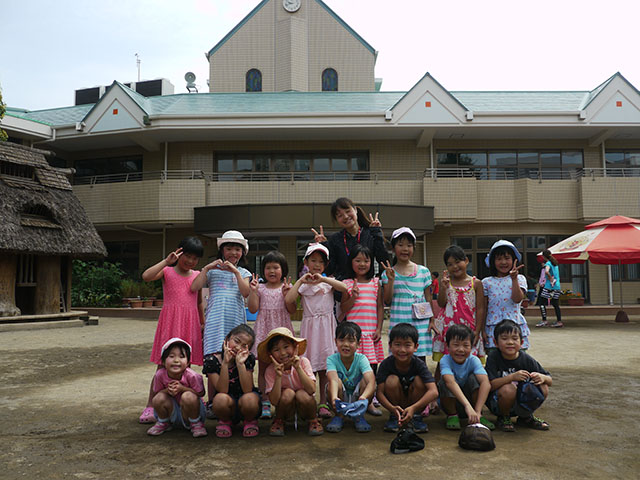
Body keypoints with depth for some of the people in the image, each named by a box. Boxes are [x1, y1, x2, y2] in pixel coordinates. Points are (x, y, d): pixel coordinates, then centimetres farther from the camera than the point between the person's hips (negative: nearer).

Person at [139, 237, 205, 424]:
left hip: (190, 324, 4)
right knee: (164, 365, -4)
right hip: (170, 322, -4)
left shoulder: (197, 276, 13)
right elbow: (146, 276, -18)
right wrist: (166, 261, -19)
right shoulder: (167, 271, 2)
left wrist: (203, 324, 22)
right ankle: (150, 406, 4)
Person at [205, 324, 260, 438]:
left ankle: (250, 421, 1)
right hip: (228, 406, 0)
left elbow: (247, 390, -20)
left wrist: (240, 364, -30)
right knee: (221, 398, -35)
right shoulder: (212, 360, -13)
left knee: (249, 399, -35)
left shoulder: (248, 359, -10)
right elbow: (222, 391, -22)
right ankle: (225, 421, 1)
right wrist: (225, 363, -31)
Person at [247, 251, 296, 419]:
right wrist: (253, 290, -9)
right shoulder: (260, 288, 7)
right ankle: (265, 403, 6)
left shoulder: (287, 287, 6)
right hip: (264, 329, 1)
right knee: (263, 367, 1)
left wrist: (286, 294, -14)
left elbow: (292, 310, -1)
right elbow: (253, 309, -1)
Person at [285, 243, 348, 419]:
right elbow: (288, 300, -9)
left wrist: (323, 279, -18)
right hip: (309, 325, 0)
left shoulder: (329, 281, 7)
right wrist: (301, 281, -8)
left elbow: (345, 288, -14)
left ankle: (323, 404, 11)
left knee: (324, 367, 2)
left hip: (326, 325, 0)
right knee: (309, 368, -1)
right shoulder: (303, 284, 8)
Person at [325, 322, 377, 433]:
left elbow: (371, 381, -35)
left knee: (366, 381, -27)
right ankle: (339, 416, -6)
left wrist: (363, 397, -56)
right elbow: (333, 379, -37)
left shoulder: (361, 359, -18)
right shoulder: (332, 359, -17)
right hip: (340, 399, 0)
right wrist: (334, 398, -59)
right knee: (337, 382, -30)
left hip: (357, 398, 0)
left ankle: (359, 416, -6)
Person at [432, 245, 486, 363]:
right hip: (448, 327, 1)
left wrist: (477, 331, -5)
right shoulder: (447, 281, 4)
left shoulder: (476, 283, -1)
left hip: (468, 328, -1)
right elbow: (441, 304, 0)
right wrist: (443, 288, -16)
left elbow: (480, 309, -1)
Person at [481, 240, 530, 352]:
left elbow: (517, 299, -11)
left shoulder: (519, 279, 6)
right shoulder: (487, 282, 7)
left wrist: (514, 279, -17)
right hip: (493, 328, 1)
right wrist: (482, 330, 2)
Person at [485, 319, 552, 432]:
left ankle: (526, 417, 8)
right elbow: (490, 385, -24)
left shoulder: (526, 359, -5)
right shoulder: (493, 358, -15)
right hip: (497, 403, -4)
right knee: (508, 389, -35)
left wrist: (542, 377, -25)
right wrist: (512, 377, -36)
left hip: (522, 401, 4)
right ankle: (503, 418, -4)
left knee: (543, 388, -18)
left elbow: (550, 380, 0)